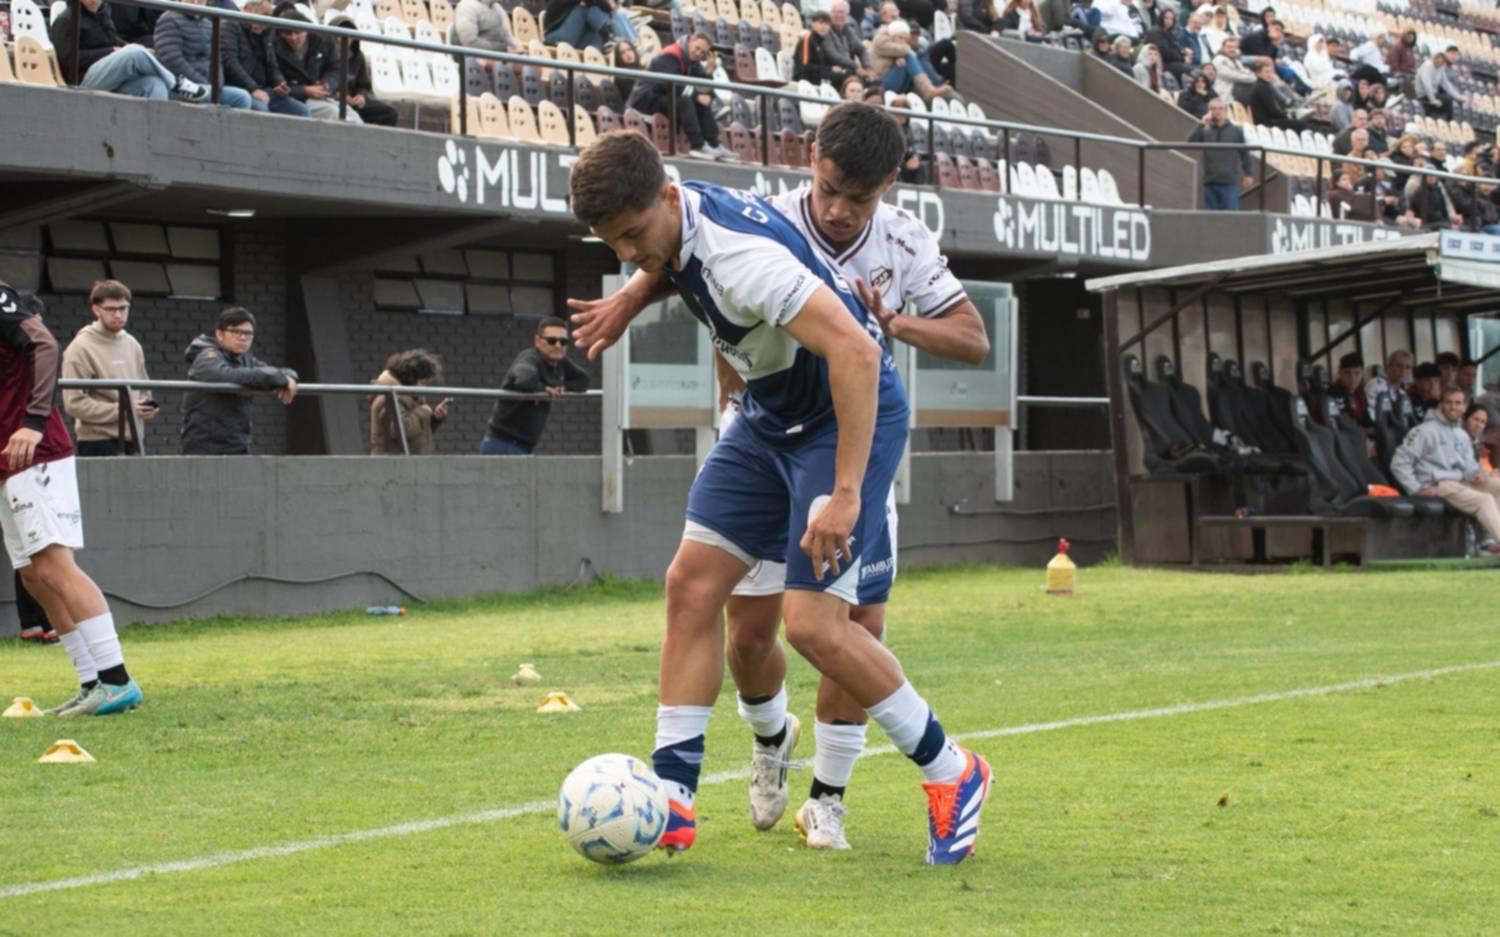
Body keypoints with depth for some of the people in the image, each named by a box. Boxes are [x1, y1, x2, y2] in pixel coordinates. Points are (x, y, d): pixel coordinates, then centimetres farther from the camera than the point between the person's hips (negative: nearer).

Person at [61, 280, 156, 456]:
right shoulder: (81, 348, -8)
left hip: (131, 441, 7)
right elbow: (74, 402, -14)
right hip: (99, 443, -6)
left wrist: (146, 407, -1)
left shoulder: (132, 344, 13)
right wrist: (121, 410, -17)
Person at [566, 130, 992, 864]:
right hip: (770, 415, 9)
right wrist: (632, 297, 2)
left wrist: (845, 493, -40)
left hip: (851, 416, -9)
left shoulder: (741, 254, -32)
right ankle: (671, 799, 4)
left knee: (813, 624, -15)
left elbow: (855, 352, -38)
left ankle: (952, 775, 4)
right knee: (691, 585, 0)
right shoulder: (667, 221, -5)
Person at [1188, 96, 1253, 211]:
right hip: (1210, 183, 2)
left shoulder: (1236, 131, 5)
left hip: (1229, 183, -2)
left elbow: (1244, 153, 10)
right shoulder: (1205, 132, 7)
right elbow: (1190, 142, -9)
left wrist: (1247, 174, 9)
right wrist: (1201, 124, -12)